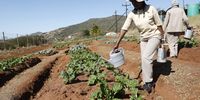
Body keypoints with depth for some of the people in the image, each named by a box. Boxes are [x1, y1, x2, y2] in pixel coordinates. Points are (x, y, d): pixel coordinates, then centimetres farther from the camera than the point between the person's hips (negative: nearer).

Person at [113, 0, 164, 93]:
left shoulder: (151, 9, -15)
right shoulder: (132, 14, -7)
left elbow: (159, 25, -8)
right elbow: (124, 28, -8)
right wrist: (117, 43, -11)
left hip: (154, 36, -4)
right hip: (143, 38, 5)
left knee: (146, 57, -19)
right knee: (145, 60, 6)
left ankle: (148, 82, -3)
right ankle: (147, 82, 20)